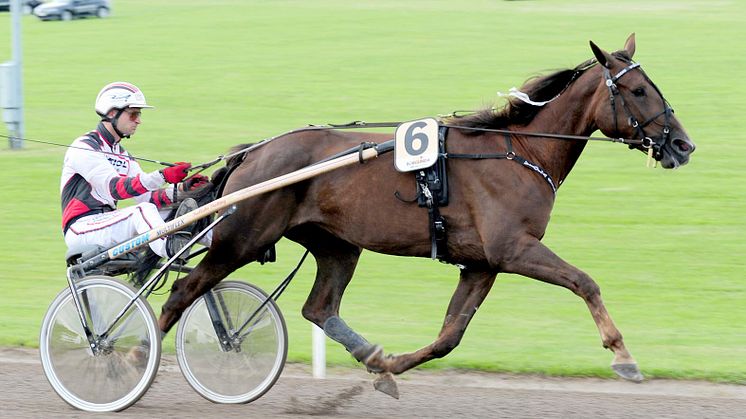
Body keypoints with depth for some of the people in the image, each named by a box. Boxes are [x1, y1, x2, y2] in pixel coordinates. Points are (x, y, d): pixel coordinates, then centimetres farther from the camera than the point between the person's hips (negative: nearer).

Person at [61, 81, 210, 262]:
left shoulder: (122, 155, 20)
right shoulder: (84, 148, -9)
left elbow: (147, 196, 7)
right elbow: (114, 188, -23)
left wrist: (181, 189, -12)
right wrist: (163, 176, -34)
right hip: (81, 230, -8)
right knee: (143, 211, -33)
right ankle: (171, 249, -54)